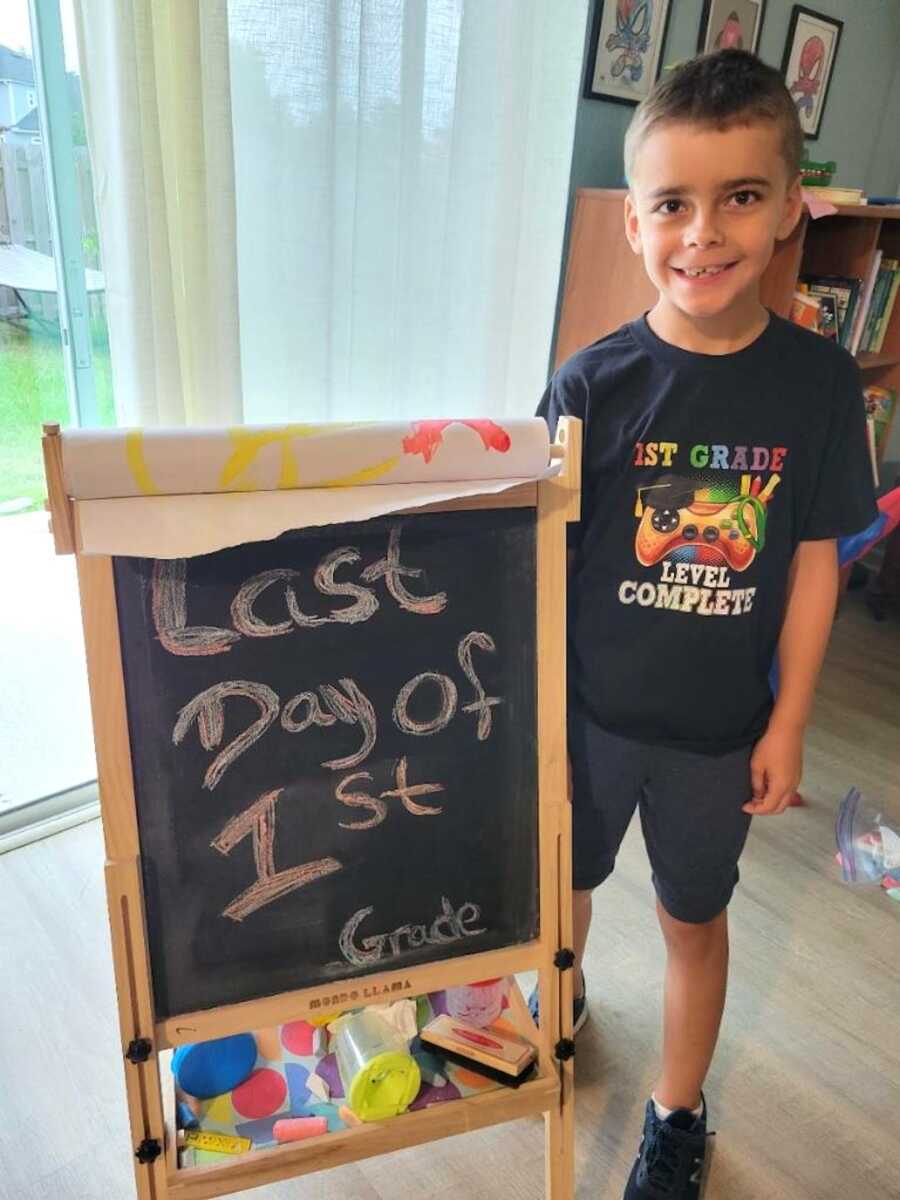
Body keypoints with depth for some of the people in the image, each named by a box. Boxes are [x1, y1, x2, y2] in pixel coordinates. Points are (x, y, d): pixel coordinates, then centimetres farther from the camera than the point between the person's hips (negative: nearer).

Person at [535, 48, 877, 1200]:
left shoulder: (818, 380, -10)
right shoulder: (592, 383, -15)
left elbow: (813, 560, -4)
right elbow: (544, 560, -9)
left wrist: (788, 725, -2)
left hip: (722, 726, 1)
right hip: (589, 712, 0)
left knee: (695, 919, 20)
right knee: (563, 882, 22)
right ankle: (561, 998, 57)